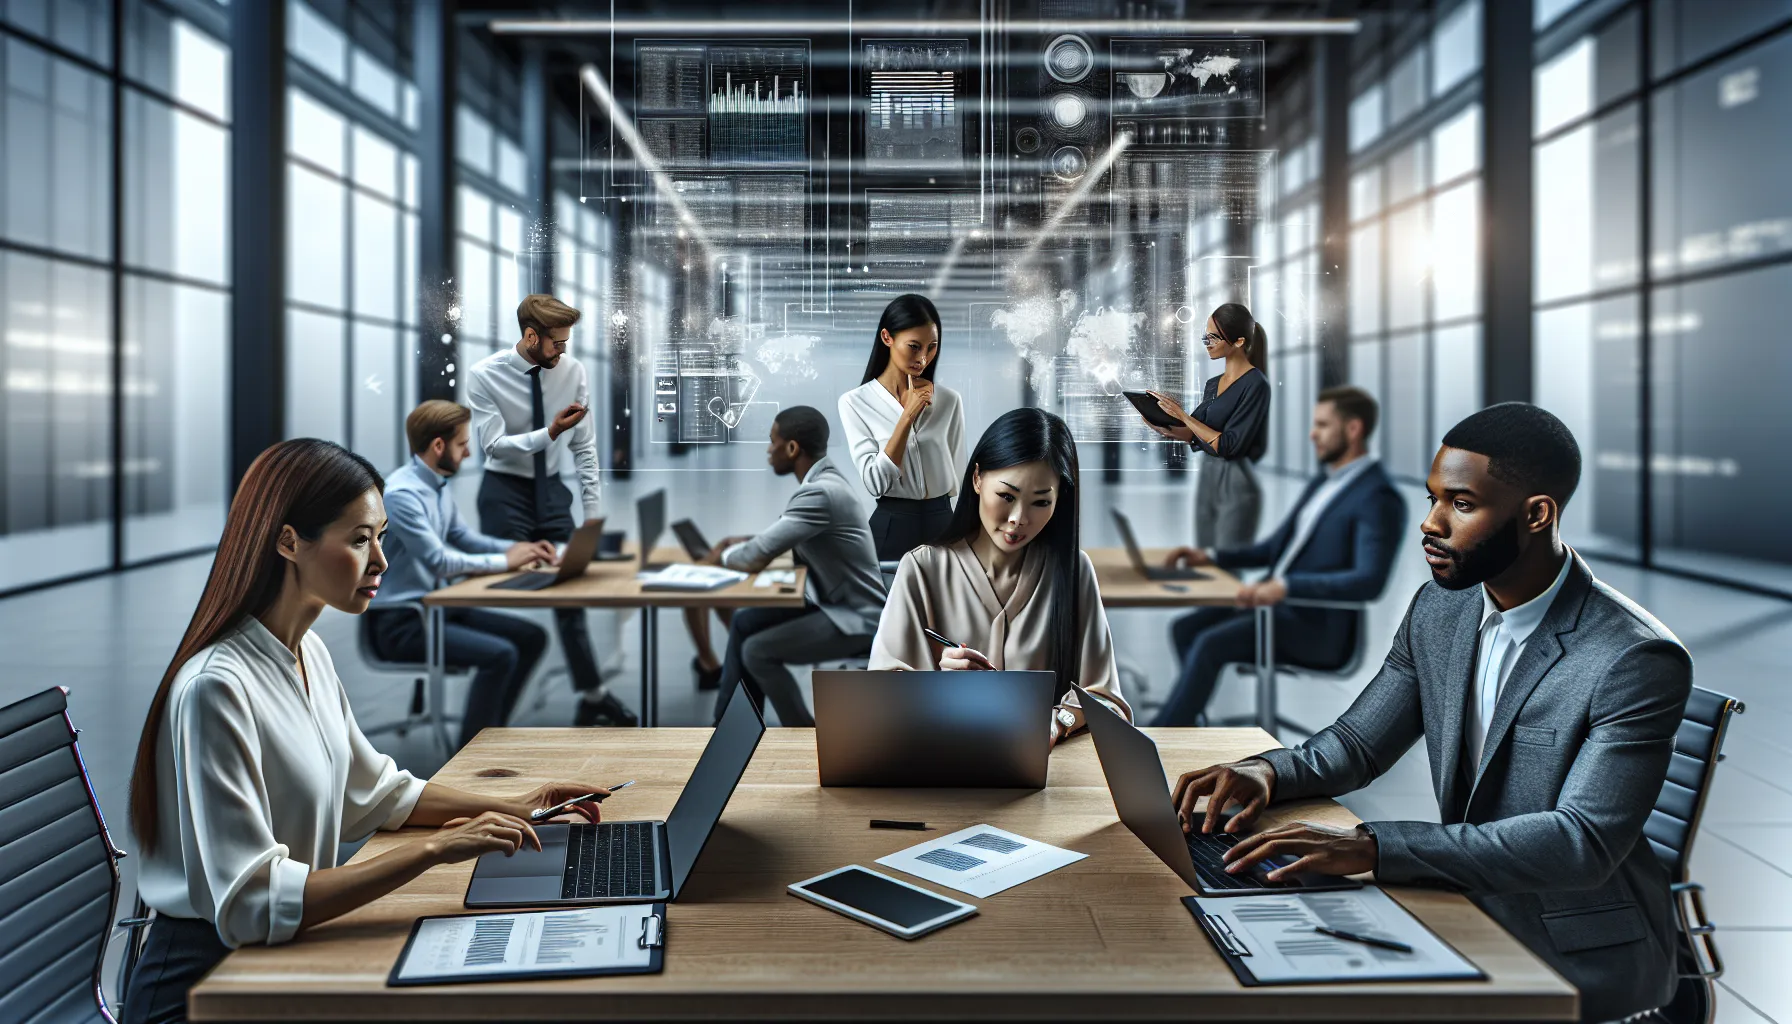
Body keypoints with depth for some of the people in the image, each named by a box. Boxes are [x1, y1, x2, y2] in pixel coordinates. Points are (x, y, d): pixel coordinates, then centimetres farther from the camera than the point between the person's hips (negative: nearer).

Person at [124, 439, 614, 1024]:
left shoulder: (308, 655, 5)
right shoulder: (216, 688, -23)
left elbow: (374, 791, 18)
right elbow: (252, 905, -27)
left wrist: (508, 808, 6)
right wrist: (434, 849, -28)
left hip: (283, 955, 8)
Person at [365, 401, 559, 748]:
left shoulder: (438, 485, 8)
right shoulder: (401, 494, -21)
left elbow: (464, 538, 17)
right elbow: (439, 561, -24)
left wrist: (518, 549, 1)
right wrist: (504, 561, -16)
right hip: (397, 622, -10)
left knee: (531, 637, 5)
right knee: (499, 654, -25)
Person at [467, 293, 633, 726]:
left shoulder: (571, 370, -4)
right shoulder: (485, 375, -12)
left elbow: (584, 446, 1)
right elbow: (493, 446, -17)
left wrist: (592, 512, 0)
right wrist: (551, 433, -29)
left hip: (552, 493, 3)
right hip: (505, 494, -3)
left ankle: (592, 695, 16)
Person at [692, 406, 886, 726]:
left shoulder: (820, 492, -27)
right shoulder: (822, 478, 5)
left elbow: (756, 559, -27)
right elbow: (786, 536, 20)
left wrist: (722, 556, -6)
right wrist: (744, 541, 4)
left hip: (857, 618, -10)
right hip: (831, 601, 10)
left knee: (757, 651, -13)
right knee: (744, 624, 8)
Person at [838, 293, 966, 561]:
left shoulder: (949, 400, -1)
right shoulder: (855, 402, -7)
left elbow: (955, 476, 8)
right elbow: (875, 482, -15)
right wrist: (908, 416, -18)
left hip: (942, 524, 2)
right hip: (891, 527, -2)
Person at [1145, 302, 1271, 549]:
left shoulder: (1255, 385, -14)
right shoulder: (1213, 383, 12)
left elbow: (1228, 445, -20)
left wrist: (1183, 415, -18)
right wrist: (1166, 429, -1)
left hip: (1237, 485, -9)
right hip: (1207, 478, 9)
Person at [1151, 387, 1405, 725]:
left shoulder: (1378, 498, -13)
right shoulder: (1322, 482, 16)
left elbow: (1370, 581, -27)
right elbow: (1276, 547, 22)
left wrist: (1286, 586, -37)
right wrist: (1211, 557, 8)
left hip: (1318, 626, -9)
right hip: (1279, 604, 9)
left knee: (1210, 643, -25)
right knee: (1186, 628, -5)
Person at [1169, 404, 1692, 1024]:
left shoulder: (1639, 661, -21)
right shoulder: (1439, 609, 0)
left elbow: (1583, 843, -29)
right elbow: (1358, 743, 8)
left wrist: (1372, 845, -39)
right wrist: (1268, 772, -14)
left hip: (1581, 953, -6)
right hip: (1467, 909, 6)